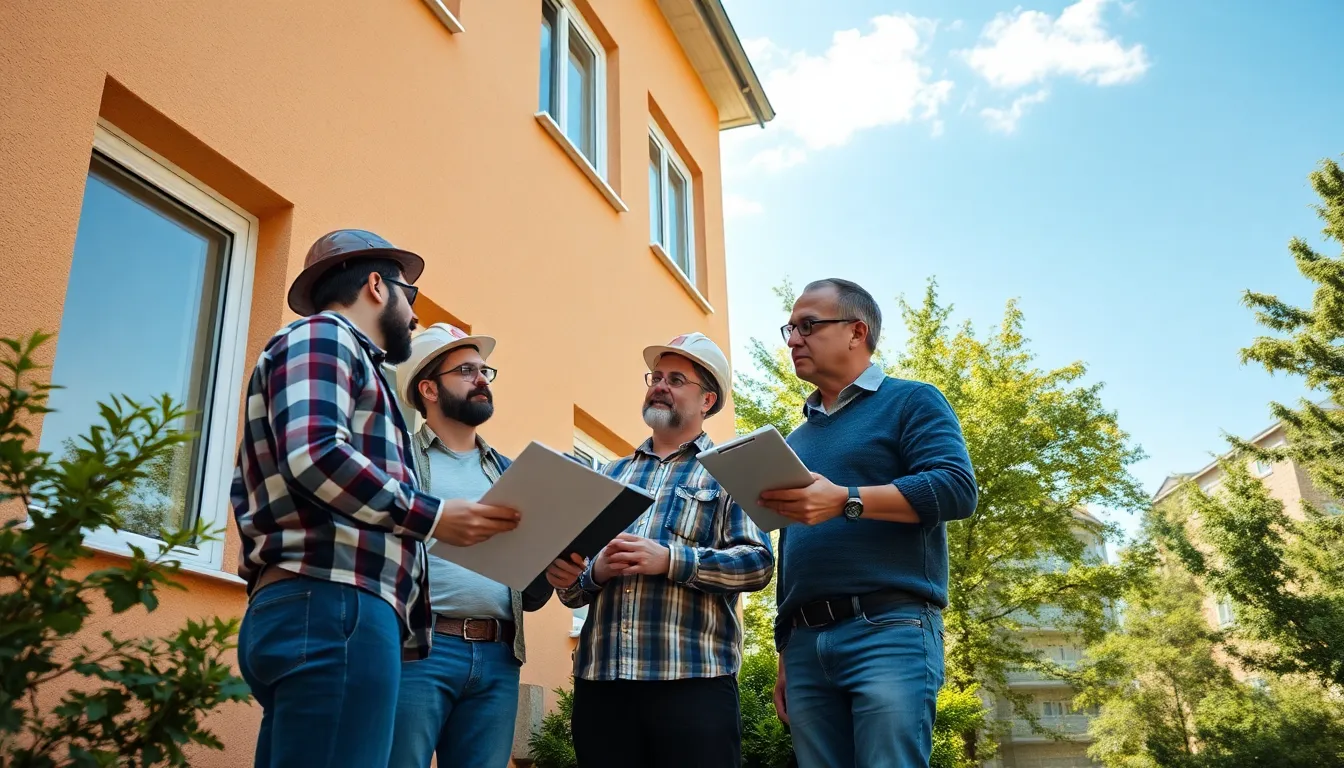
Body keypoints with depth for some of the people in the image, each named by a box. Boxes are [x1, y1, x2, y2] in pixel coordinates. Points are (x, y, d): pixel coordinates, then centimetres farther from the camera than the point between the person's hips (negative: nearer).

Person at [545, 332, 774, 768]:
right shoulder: (611, 477, 20)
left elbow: (757, 563, -6)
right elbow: (573, 587, 18)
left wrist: (670, 560, -16)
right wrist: (593, 574, -5)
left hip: (693, 680, -4)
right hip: (600, 680, 4)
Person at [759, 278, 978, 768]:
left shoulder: (911, 402, 6)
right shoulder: (796, 441, 24)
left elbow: (957, 488, -11)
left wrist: (845, 500, -19)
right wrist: (784, 656, 20)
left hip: (890, 631, -6)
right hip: (806, 643, 6)